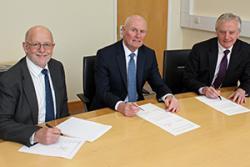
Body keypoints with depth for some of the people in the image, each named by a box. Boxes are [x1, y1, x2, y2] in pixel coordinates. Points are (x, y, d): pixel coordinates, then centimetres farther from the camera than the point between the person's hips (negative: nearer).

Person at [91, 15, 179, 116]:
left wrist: (169, 96, -17)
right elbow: (102, 92, -19)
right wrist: (120, 106, -38)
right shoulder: (105, 55, -14)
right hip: (107, 111, -4)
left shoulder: (149, 54, 0)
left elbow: (158, 84, 5)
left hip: (136, 108, 4)